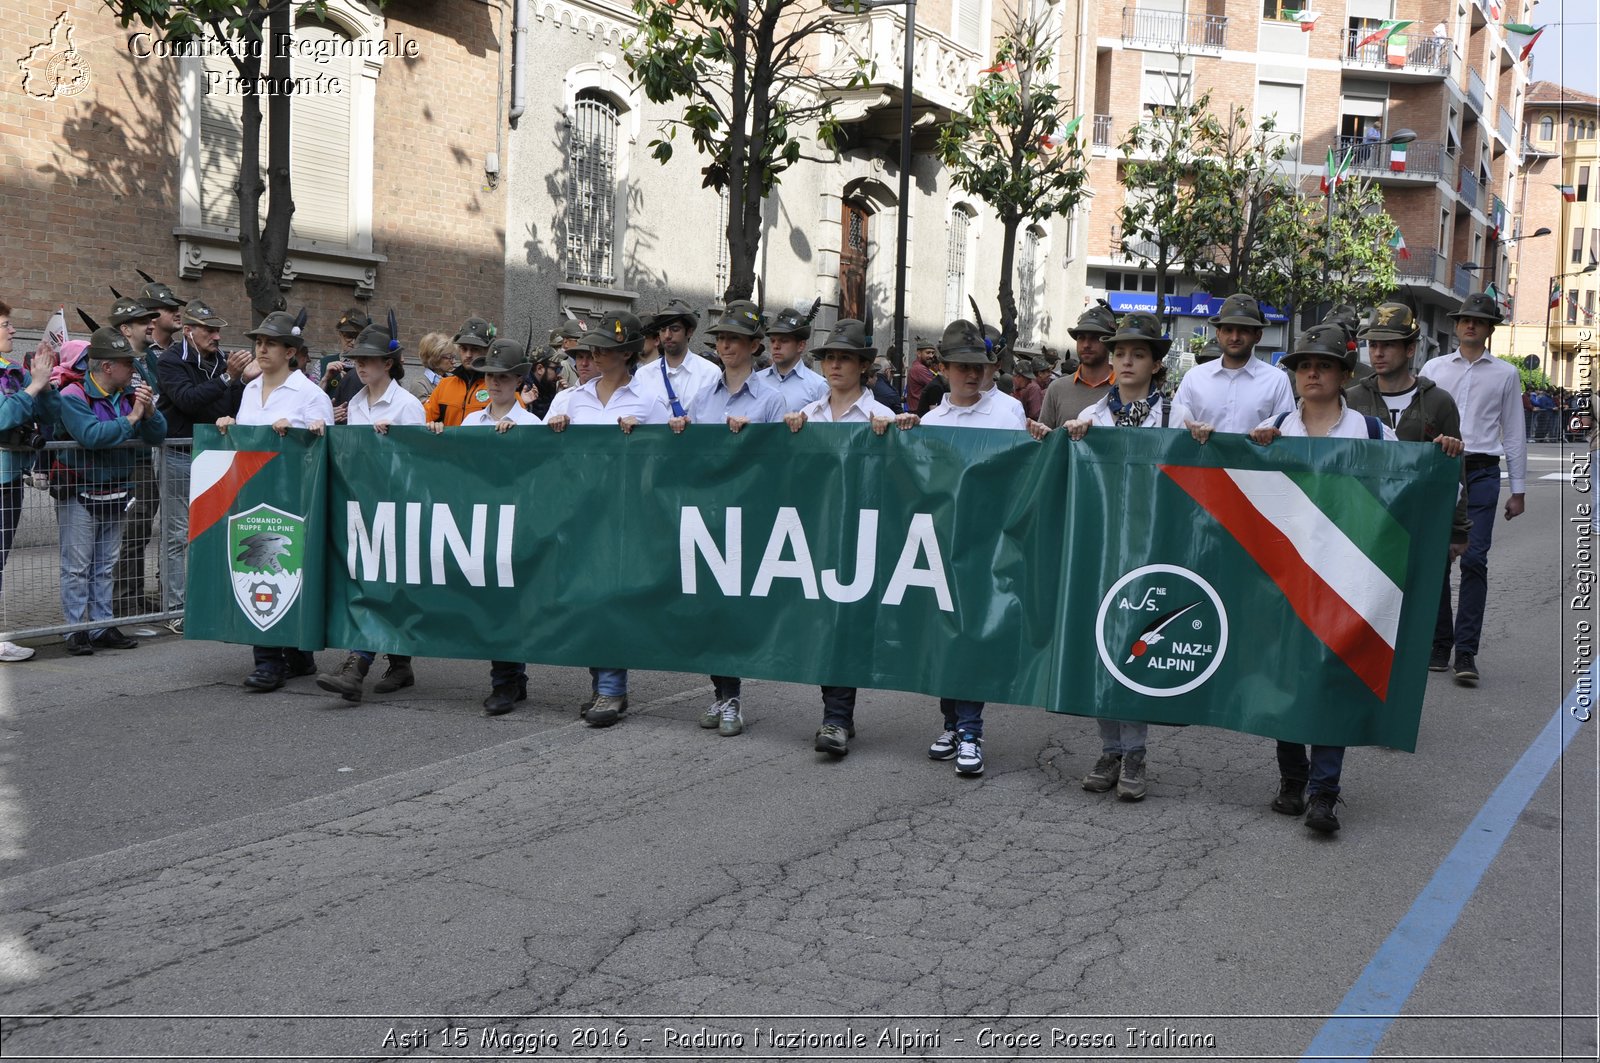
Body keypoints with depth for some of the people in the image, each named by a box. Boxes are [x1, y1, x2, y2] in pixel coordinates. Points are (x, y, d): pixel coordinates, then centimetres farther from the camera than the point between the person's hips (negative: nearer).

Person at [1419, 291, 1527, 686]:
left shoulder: (1505, 374, 11)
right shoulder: (1434, 369, 12)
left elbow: (1514, 432, 12)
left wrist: (1518, 490, 9)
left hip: (1481, 473, -1)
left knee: (1474, 561, -8)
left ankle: (1466, 651, -6)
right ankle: (1438, 643, 14)